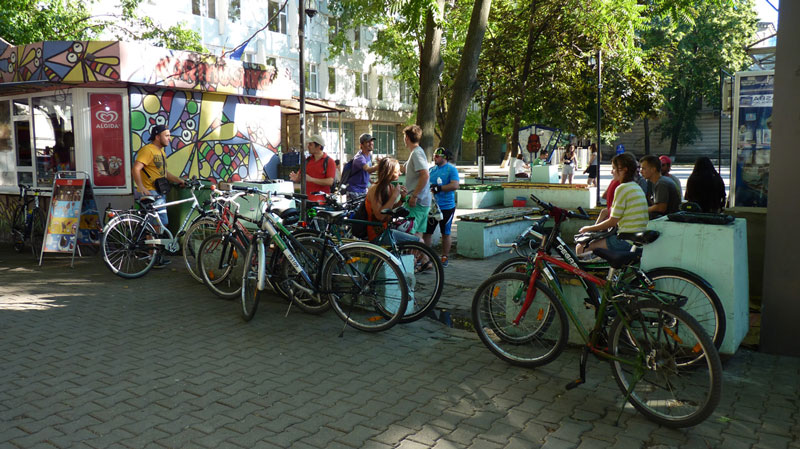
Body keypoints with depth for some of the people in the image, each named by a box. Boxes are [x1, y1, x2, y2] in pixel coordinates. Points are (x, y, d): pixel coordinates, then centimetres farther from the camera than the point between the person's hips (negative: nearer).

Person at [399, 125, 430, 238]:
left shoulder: (416, 153, -13)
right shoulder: (416, 152, 19)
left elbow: (425, 175, -25)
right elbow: (404, 169, 33)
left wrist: (414, 196, -23)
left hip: (417, 201, -10)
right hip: (423, 201, 10)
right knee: (417, 234, 11)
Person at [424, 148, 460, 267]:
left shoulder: (451, 169, -5)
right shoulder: (431, 169, 13)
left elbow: (455, 185, -17)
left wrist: (439, 188, -21)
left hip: (446, 207, -5)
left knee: (445, 233, 6)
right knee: (426, 232, 4)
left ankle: (445, 257, 17)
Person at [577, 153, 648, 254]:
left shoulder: (622, 188, -14)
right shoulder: (637, 187, 14)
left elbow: (612, 222, -12)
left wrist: (588, 229, 0)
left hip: (626, 241, -10)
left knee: (581, 247, -4)